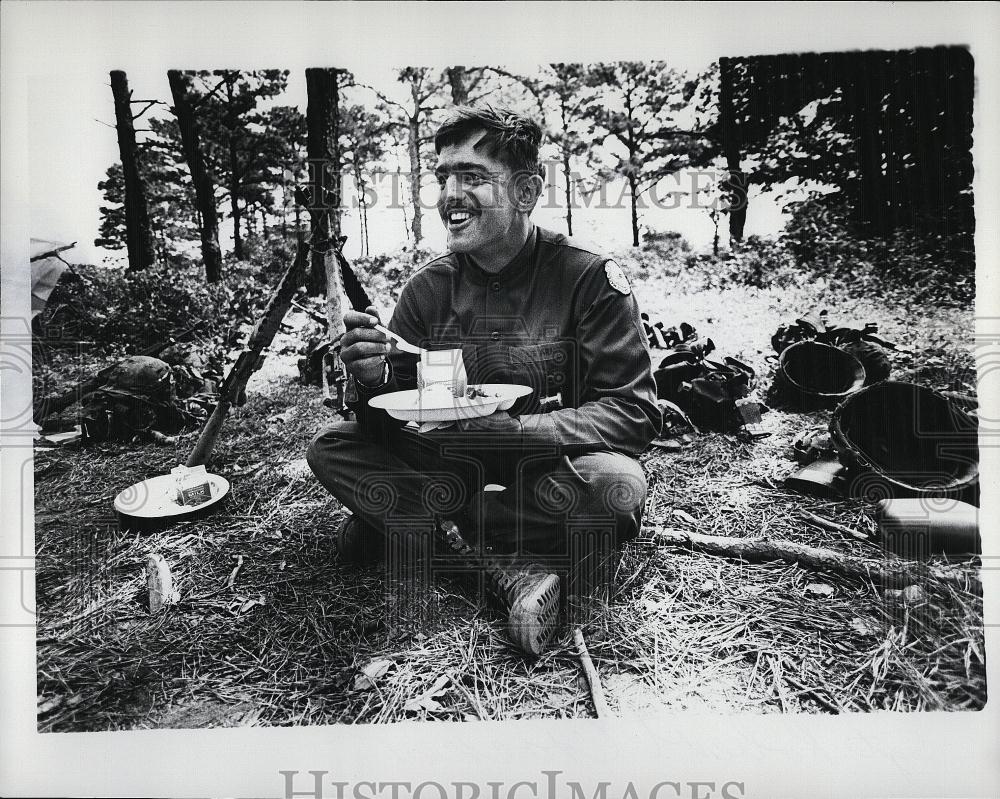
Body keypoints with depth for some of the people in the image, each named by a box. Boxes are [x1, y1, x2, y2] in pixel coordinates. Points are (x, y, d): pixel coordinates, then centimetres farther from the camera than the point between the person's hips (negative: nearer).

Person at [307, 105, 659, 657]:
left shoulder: (589, 278, -14)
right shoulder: (428, 289, -3)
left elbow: (635, 414, -19)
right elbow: (387, 429, -2)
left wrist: (498, 427, -30)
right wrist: (371, 381, -27)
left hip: (552, 470, -4)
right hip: (455, 468, 4)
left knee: (617, 483, -35)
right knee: (330, 451, -12)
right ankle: (511, 572, -21)